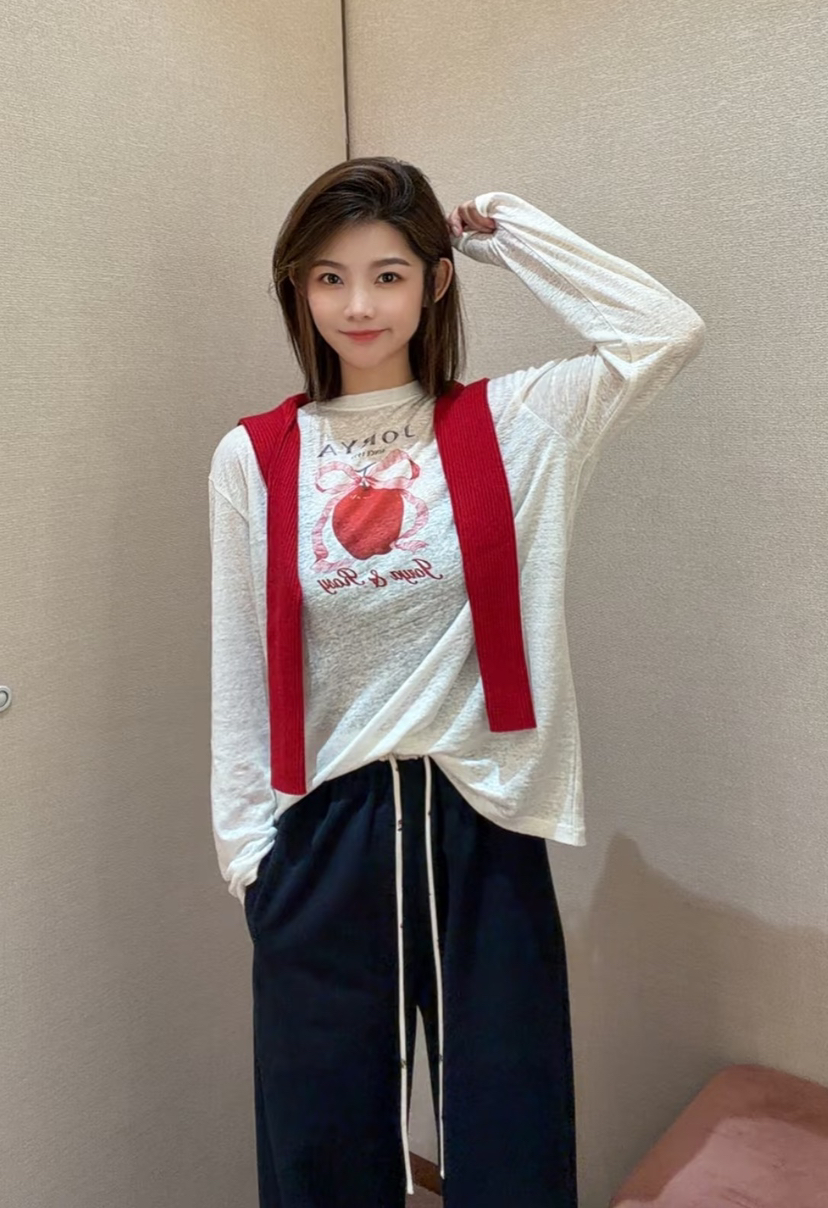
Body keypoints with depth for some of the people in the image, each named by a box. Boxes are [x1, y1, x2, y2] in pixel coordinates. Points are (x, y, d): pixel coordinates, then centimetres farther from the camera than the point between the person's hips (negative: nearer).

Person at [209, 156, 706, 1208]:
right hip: (322, 840, 1)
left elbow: (667, 332, -12)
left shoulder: (509, 427, -1)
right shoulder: (253, 459, 1)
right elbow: (240, 676, 3)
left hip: (482, 826, 0)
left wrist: (502, 230, -4)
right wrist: (245, 846, 3)